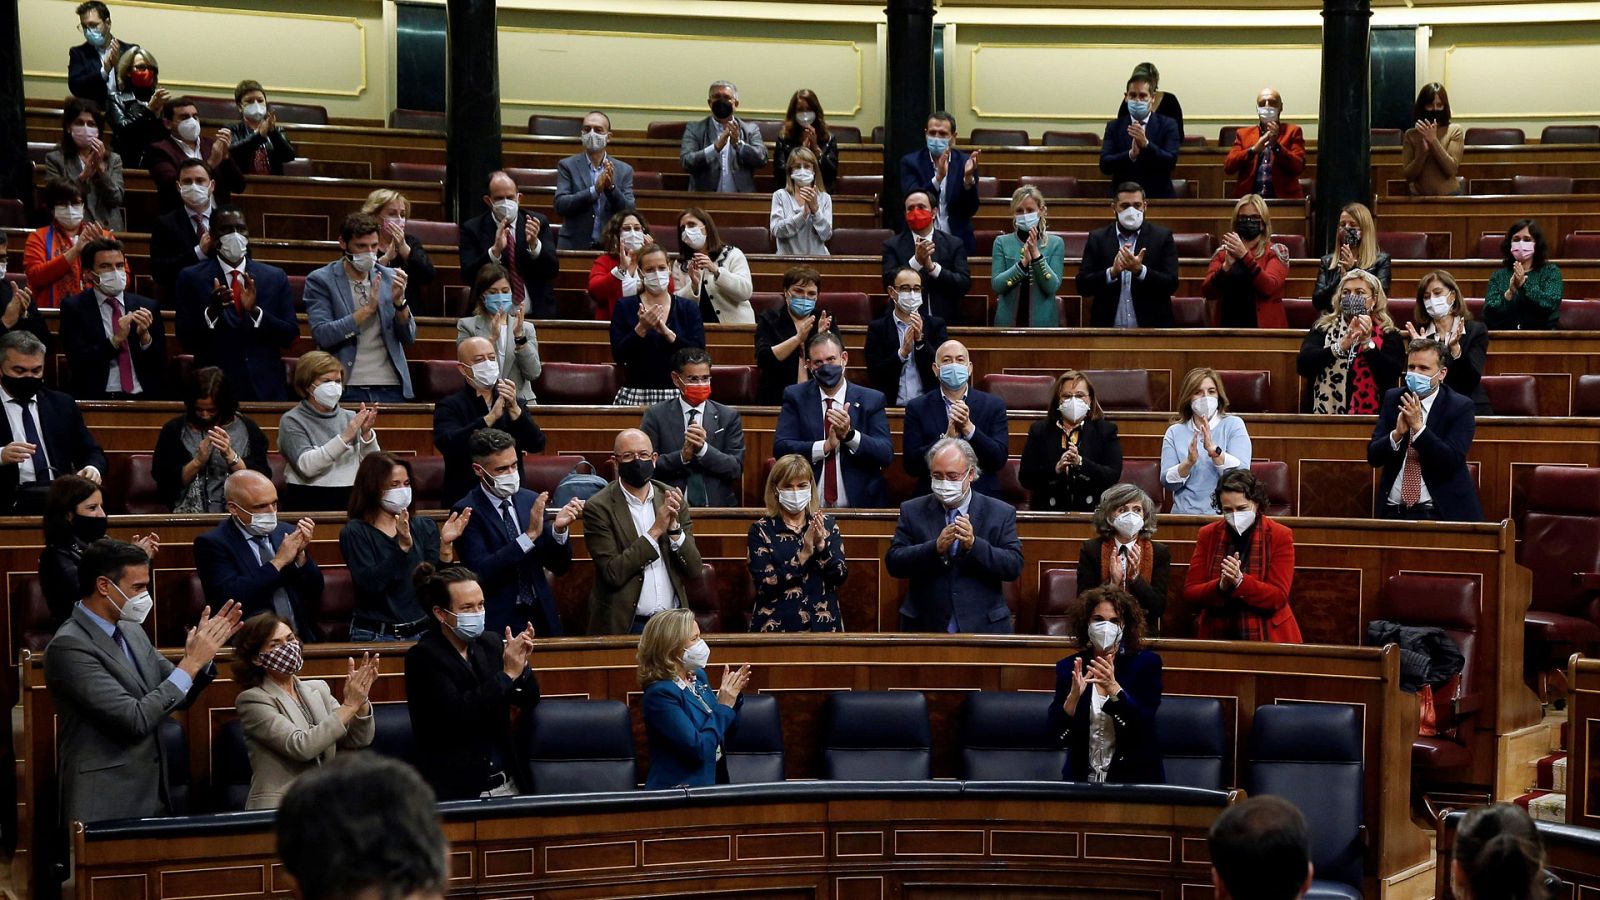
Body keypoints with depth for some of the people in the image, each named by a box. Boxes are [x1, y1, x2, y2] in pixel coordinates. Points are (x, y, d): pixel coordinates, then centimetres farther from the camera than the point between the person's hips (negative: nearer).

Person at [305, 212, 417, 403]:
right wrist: (368, 309, -15)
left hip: (391, 387, 3)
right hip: (347, 387, -3)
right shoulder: (320, 280, 0)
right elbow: (322, 335, -12)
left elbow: (409, 338, 8)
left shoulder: (389, 277, 10)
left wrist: (399, 301, -9)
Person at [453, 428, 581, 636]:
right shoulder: (467, 511, -6)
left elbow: (559, 567, 9)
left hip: (541, 619, 4)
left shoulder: (531, 500, 7)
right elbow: (480, 571, -19)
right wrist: (530, 535, -21)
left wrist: (558, 529, -10)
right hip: (497, 624, -4)